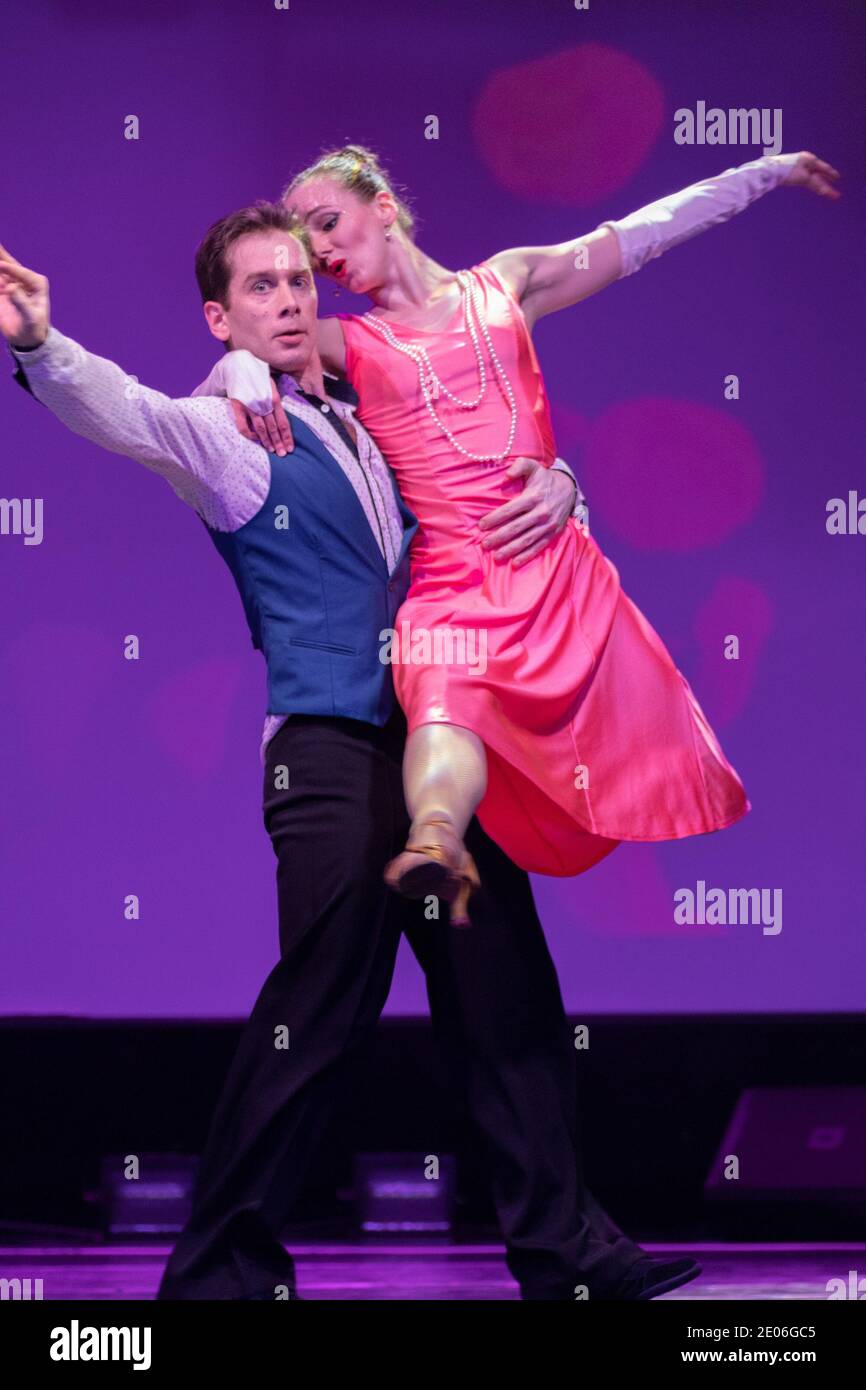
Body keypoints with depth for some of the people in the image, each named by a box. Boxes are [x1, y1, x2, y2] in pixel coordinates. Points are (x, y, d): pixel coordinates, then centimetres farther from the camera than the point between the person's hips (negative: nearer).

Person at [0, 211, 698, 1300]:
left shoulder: (379, 420, 19)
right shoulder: (223, 433, 0)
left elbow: (507, 472, 26)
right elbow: (120, 410, -20)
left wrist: (549, 485, 1)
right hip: (333, 755, -6)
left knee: (507, 996, 9)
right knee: (323, 1009, -11)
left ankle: (561, 1246, 19)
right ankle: (224, 1267, -1)